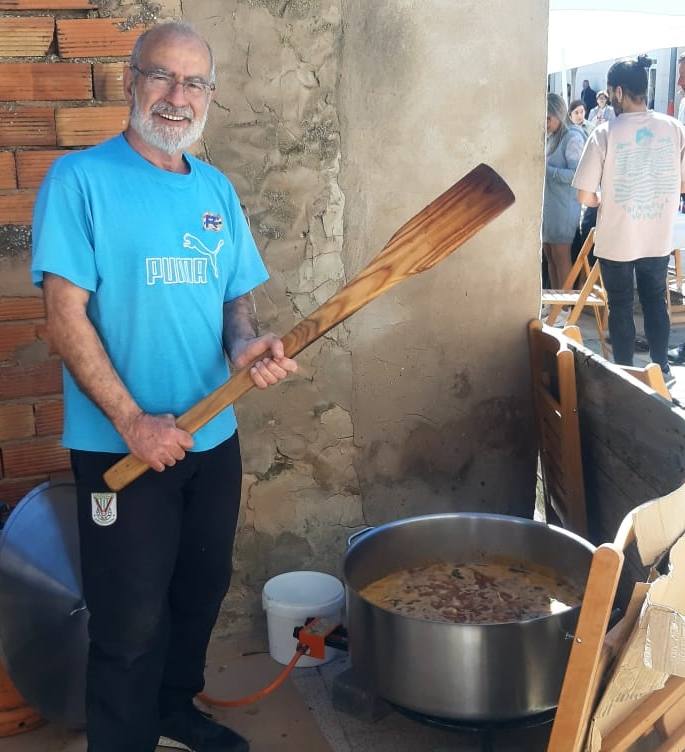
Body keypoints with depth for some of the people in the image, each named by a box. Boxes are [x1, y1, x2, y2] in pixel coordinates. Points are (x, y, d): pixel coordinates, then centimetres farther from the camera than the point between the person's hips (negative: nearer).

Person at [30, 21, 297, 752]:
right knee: (132, 619, 5)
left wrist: (246, 346, -12)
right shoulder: (79, 179, -11)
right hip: (120, 446, -6)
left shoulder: (217, 190, 7)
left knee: (201, 591, 21)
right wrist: (134, 422, -19)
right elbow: (66, 317, -15)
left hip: (213, 438, 6)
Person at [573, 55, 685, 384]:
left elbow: (585, 195, -14)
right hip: (659, 238, 3)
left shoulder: (605, 133, -16)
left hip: (616, 240, -3)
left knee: (620, 307, 12)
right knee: (656, 301, 19)